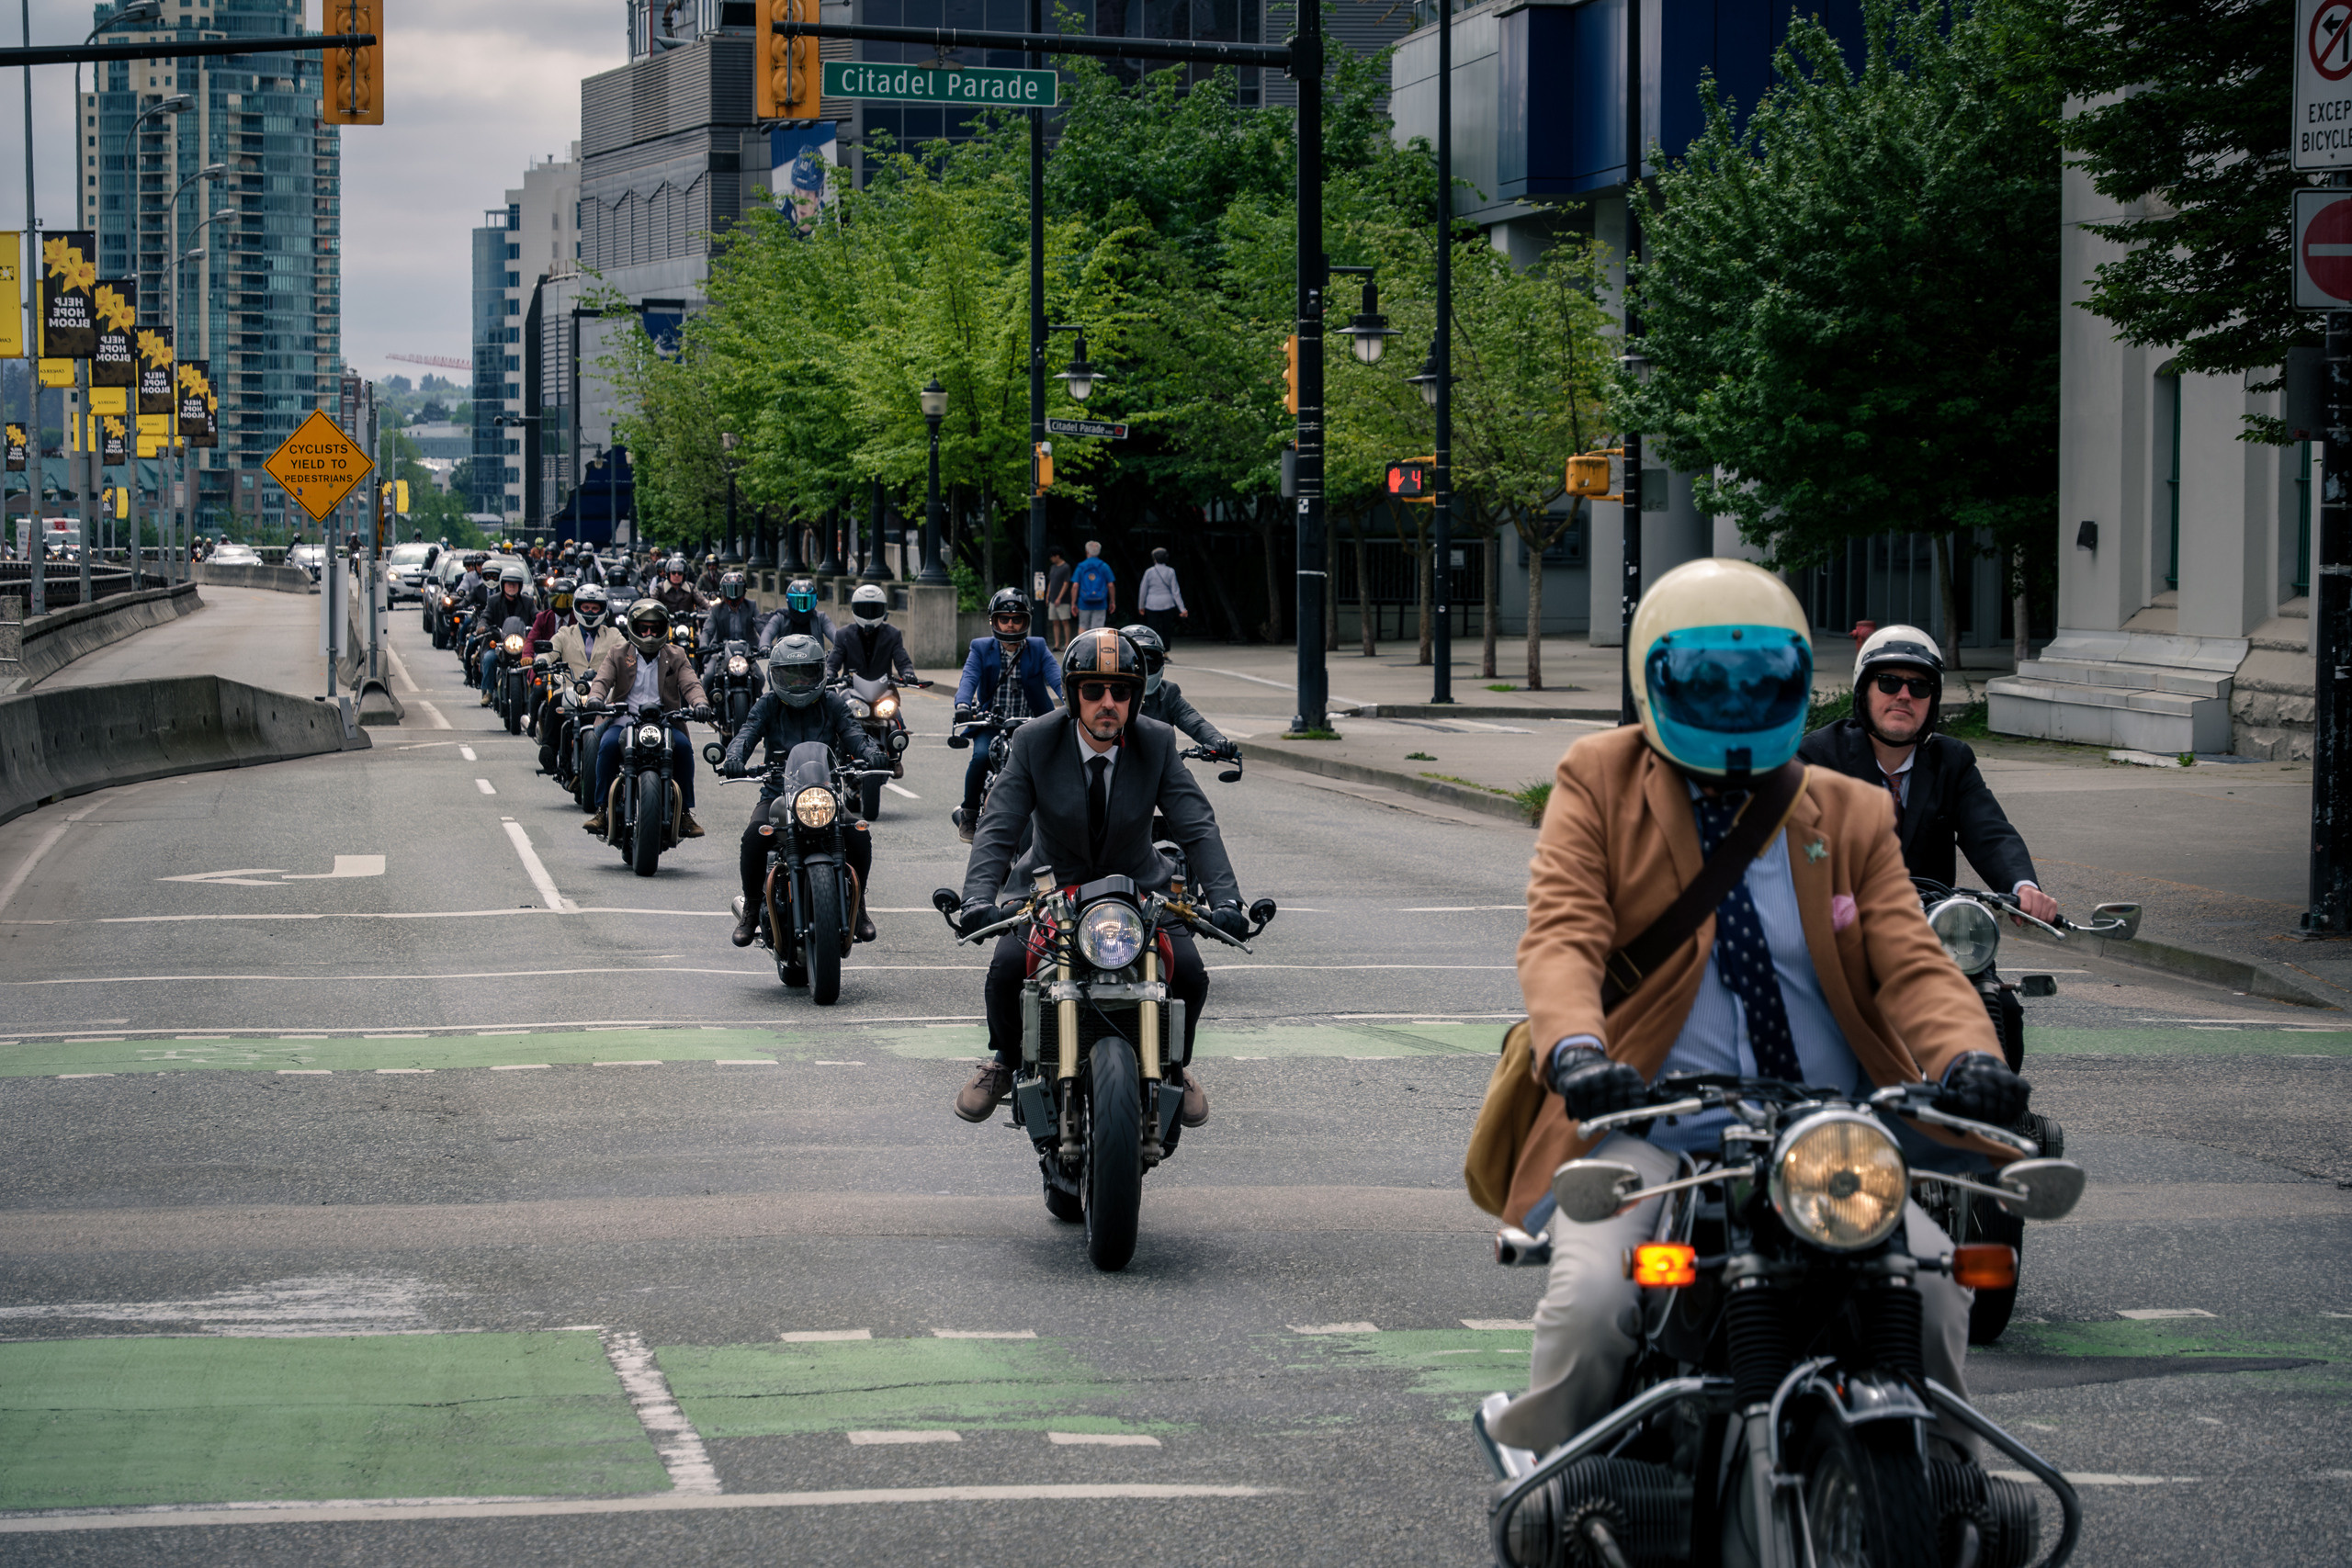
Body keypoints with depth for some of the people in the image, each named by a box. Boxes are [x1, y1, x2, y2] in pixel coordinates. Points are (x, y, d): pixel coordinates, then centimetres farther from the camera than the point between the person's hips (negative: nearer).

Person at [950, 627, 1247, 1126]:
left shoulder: (1157, 743, -14)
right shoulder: (1035, 743, -16)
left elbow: (1198, 827, -17)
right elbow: (998, 828, -20)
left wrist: (1224, 899, -33)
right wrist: (978, 897, -37)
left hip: (1138, 883, 1)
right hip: (1052, 883, -1)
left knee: (1189, 975, -19)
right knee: (1006, 970, -23)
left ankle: (1174, 1065, 13)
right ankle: (1005, 1060, 10)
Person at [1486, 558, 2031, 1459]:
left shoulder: (1852, 817, 17)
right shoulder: (1601, 784, 9)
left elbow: (1909, 962, 4)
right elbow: (1561, 936, -5)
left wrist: (1966, 1054, -20)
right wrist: (1576, 1048, -29)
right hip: (1649, 1129, -2)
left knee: (1933, 1278, -23)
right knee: (1590, 1299, -29)